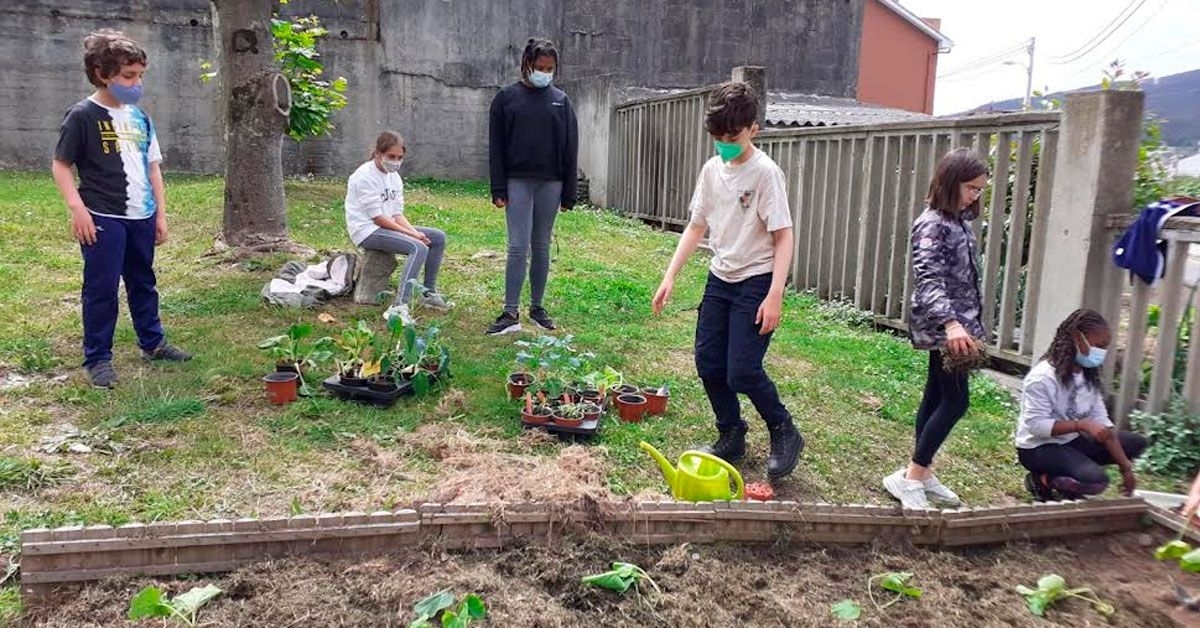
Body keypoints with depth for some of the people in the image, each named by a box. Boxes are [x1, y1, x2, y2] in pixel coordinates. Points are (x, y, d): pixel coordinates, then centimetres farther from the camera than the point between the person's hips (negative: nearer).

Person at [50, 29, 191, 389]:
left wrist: (161, 214, 11)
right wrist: (77, 208, -16)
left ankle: (153, 343, 30)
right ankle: (97, 359, 10)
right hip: (103, 220, -6)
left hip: (141, 218, 6)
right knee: (102, 289, 0)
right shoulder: (82, 116, -8)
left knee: (143, 283, 17)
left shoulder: (139, 118, 9)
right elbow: (60, 165, -6)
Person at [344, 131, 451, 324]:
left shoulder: (394, 176, 12)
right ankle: (398, 308, -40)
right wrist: (411, 234, -20)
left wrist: (414, 231, -11)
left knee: (438, 237, 1)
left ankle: (428, 293, 10)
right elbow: (377, 217, -18)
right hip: (367, 231, -9)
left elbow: (397, 214, 9)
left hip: (390, 227, 9)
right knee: (419, 248, -30)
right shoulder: (365, 176, -14)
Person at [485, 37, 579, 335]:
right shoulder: (507, 97, 2)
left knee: (542, 247, 9)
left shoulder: (561, 100, 8)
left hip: (550, 184, 2)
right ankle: (511, 313, -3)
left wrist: (569, 193, 4)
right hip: (518, 182, -2)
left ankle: (537, 307, 19)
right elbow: (496, 147, 1)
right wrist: (498, 190, -6)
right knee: (518, 247, -8)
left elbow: (570, 149, 8)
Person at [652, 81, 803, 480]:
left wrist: (775, 296, -23)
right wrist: (670, 276, 5)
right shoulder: (711, 170, 4)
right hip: (720, 278, 7)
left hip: (756, 282, -7)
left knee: (741, 371, -10)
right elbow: (697, 226, 11)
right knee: (708, 363, 7)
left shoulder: (766, 173, -15)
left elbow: (783, 237, -16)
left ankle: (785, 435, 13)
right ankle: (731, 435, 26)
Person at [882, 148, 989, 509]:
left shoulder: (959, 221, 11)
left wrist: (965, 324, 22)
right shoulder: (933, 225, -18)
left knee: (936, 396, 12)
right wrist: (951, 323, -42)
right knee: (956, 401, -7)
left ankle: (922, 472, 21)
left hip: (956, 323, 9)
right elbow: (928, 280, -29)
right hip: (941, 325, -9)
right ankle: (909, 477, 0)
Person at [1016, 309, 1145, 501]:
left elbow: (1101, 422, 2)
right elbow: (1036, 425, -25)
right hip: (1039, 447, -9)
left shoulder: (1088, 375, 3)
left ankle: (1065, 476, 4)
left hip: (1071, 441, 9)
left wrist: (1125, 467, -3)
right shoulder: (1043, 377, -23)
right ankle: (1043, 479, -1)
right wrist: (1082, 425, -31)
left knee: (1136, 443, 5)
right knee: (1096, 480, -29)